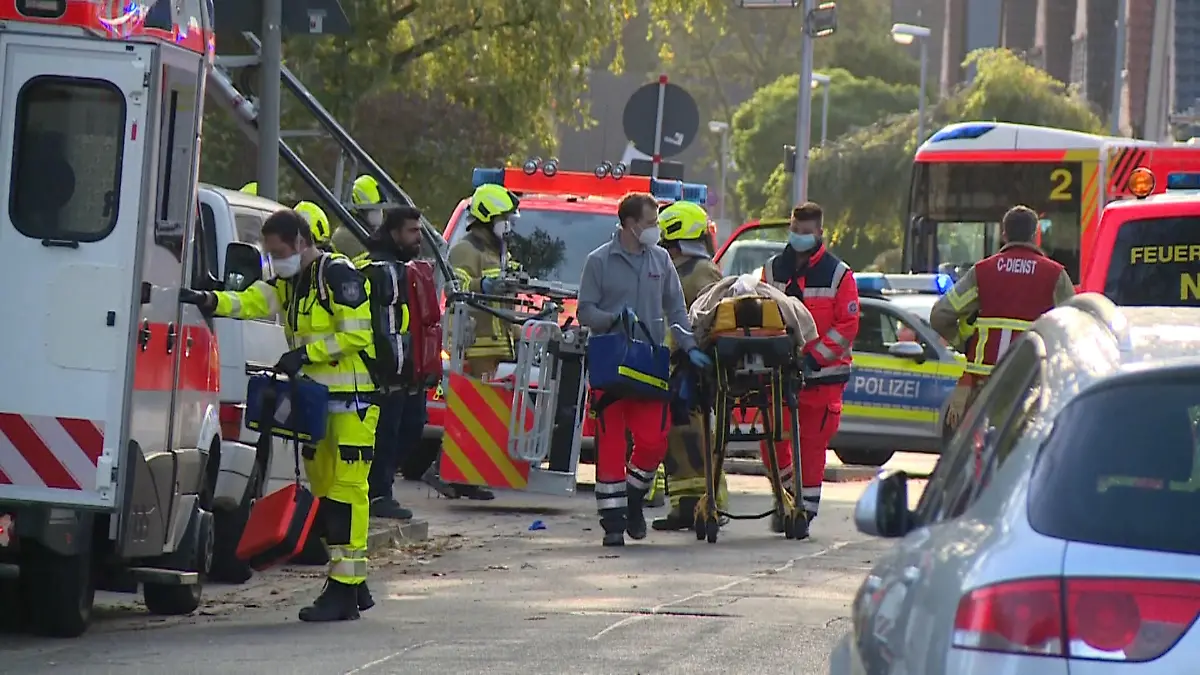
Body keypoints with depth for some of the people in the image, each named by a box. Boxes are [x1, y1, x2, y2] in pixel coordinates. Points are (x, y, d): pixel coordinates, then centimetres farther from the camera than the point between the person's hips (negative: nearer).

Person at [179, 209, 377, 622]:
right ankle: (353, 585, 18)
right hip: (316, 398, 10)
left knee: (346, 488, -11)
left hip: (352, 400, -10)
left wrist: (306, 353, -19)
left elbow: (357, 333, -16)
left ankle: (344, 589, -13)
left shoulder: (339, 275, -11)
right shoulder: (291, 282, 16)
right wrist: (208, 301, -16)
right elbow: (252, 302, 1)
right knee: (323, 489, 11)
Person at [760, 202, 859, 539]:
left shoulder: (838, 274, -2)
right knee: (772, 437, 3)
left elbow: (848, 325, -5)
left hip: (822, 374, -4)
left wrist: (815, 356, -15)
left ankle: (805, 511, 5)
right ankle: (787, 497, 23)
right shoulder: (773, 269, 10)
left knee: (812, 444, -2)